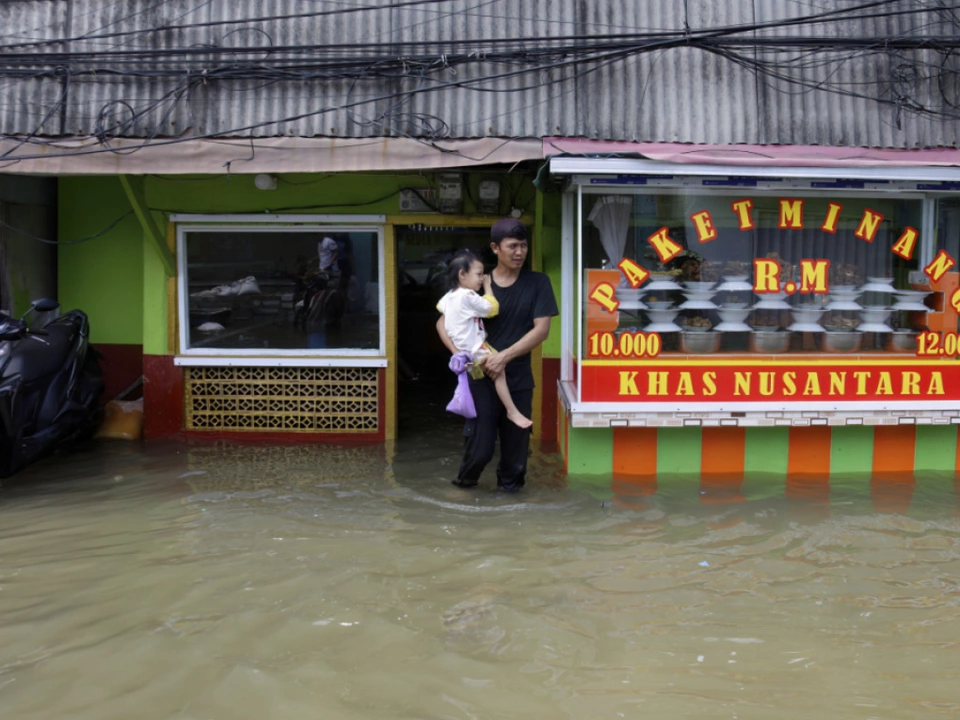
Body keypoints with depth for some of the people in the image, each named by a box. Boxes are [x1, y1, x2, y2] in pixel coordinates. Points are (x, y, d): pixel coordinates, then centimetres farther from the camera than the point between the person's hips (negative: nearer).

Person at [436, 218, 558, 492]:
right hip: (482, 377, 0)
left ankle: (509, 484, 34)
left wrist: (505, 356, -19)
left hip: (519, 379, 1)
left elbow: (541, 329, -9)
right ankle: (465, 479, 31)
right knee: (480, 447, 1)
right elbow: (443, 323, 2)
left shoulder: (537, 283, -2)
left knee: (516, 444, 8)